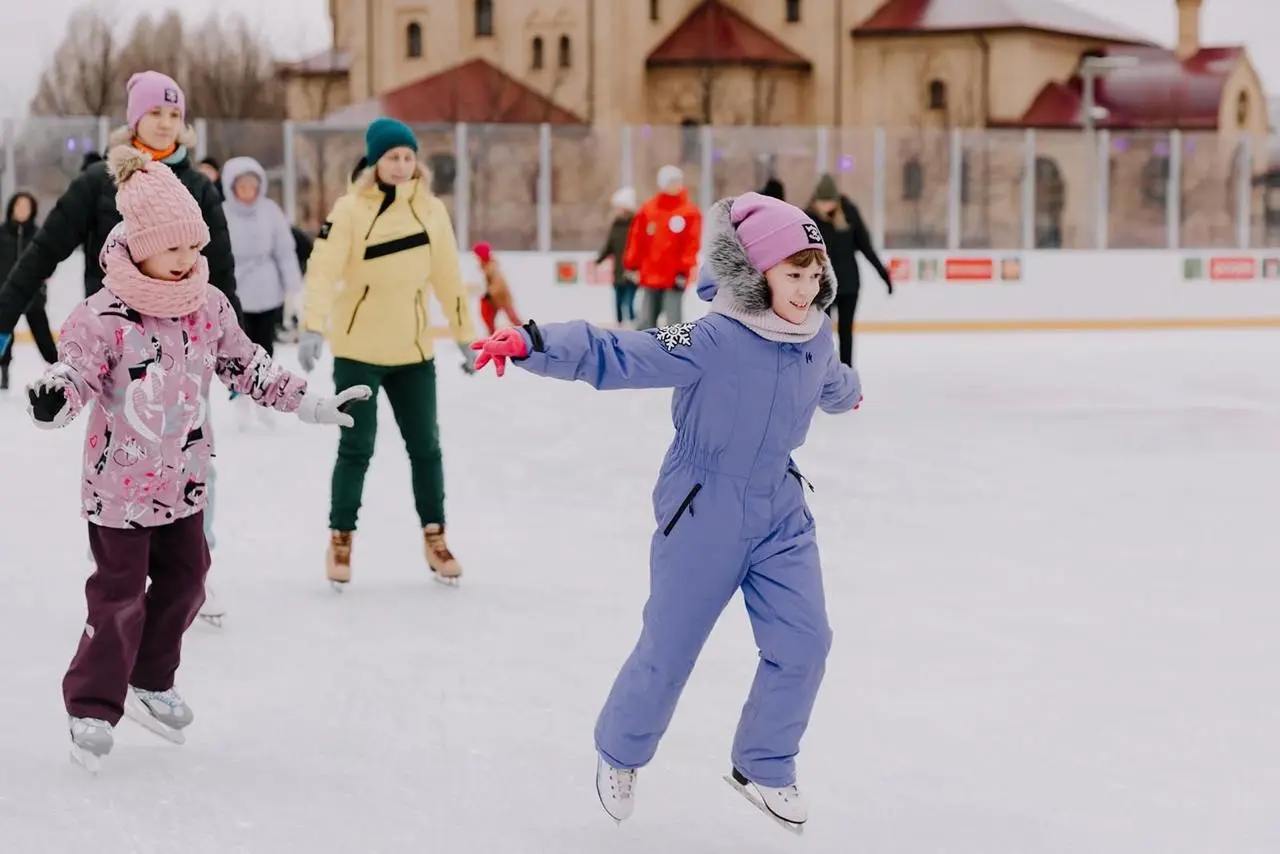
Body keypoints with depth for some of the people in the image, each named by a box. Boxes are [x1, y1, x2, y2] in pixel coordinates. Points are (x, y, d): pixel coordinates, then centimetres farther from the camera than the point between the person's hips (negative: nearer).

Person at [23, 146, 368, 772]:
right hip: (121, 484, -6)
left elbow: (247, 367, 9)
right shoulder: (104, 316, -20)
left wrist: (308, 404, 10)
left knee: (184, 581, 15)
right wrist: (52, 399, -48)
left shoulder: (208, 305, -2)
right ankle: (92, 709, 15)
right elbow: (74, 372, -24)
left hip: (184, 480, 6)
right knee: (119, 596, 0)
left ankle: (149, 684, 35)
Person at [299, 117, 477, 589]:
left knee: (425, 446, 9)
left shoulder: (431, 209, 2)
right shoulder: (350, 209, -11)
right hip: (358, 350, -3)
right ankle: (341, 540, 15)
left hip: (413, 350, 4)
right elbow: (323, 269, -20)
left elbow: (448, 277, 8)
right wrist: (313, 328, -31)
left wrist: (465, 335, 11)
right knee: (356, 448, -1)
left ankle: (435, 537, 24)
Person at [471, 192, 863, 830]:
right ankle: (619, 754, 34)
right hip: (701, 514, -5)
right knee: (668, 648, 8)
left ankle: (763, 768, 19)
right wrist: (532, 343, -44)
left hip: (780, 516, 5)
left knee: (803, 642, -1)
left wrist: (849, 394, 46)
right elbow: (614, 357, -30)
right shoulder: (711, 341, -24)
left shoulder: (815, 342, -4)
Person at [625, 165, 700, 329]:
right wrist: (631, 266, 8)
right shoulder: (648, 210, 7)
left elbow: (692, 243, -5)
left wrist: (684, 270, -11)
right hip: (651, 275, 4)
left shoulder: (690, 212, -2)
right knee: (646, 321, 8)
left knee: (674, 321, -5)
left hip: (675, 278, -4)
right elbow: (637, 239, 10)